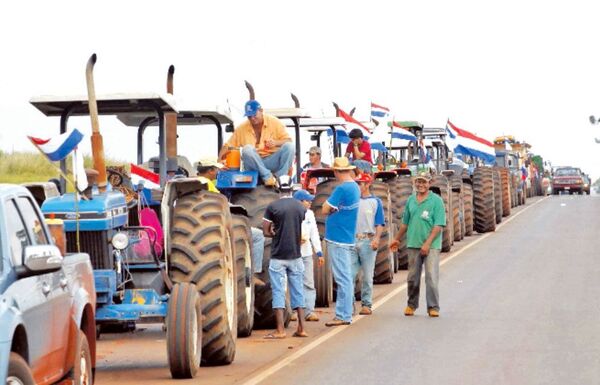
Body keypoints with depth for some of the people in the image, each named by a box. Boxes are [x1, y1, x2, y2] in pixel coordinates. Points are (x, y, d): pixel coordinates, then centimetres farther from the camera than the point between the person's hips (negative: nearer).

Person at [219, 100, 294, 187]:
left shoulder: (274, 122, 2)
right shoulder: (242, 128, 5)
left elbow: (288, 141, -3)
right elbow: (228, 145, 5)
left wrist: (276, 143, -24)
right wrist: (219, 161, -13)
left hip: (273, 161, 0)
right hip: (254, 163, 0)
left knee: (289, 146, -26)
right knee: (247, 149, -30)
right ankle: (267, 177, -33)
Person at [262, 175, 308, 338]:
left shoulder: (272, 207, -9)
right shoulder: (301, 207, 4)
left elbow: (266, 232, -7)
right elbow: (302, 232, 12)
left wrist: (277, 234, 8)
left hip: (278, 256, -4)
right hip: (296, 256, 4)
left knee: (278, 292, 0)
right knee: (298, 291, 10)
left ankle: (280, 330, -3)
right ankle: (301, 328, 10)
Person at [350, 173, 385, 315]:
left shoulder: (375, 202, 4)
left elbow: (380, 223, -1)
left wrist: (376, 239, -15)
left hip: (368, 241, -3)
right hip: (352, 240, 3)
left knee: (367, 276, 1)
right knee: (349, 274, -3)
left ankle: (366, 304, 6)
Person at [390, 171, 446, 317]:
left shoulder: (436, 200, -5)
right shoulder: (411, 200, 11)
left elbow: (439, 225, -10)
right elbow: (405, 223, 22)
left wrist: (428, 243, -16)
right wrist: (397, 239, 25)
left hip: (431, 246, -5)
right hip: (413, 245, 5)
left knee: (431, 277, -7)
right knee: (412, 278, 10)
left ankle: (433, 307, -1)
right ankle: (411, 305, 24)